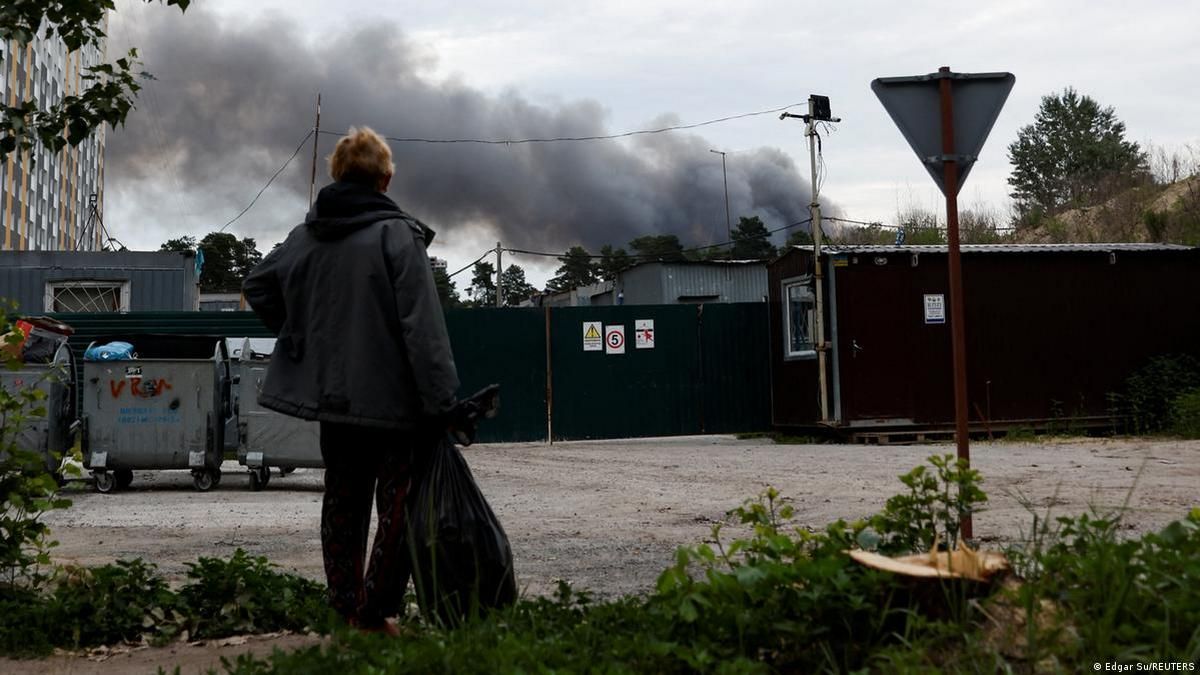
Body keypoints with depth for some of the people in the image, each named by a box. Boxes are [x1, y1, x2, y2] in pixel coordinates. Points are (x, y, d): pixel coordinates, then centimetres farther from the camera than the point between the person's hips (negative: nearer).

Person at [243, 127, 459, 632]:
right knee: (398, 506, 3)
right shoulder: (397, 234, -12)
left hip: (331, 395, 6)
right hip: (390, 397, -6)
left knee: (343, 503, 16)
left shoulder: (306, 235, 7)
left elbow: (257, 286, 20)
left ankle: (346, 610, 21)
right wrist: (439, 403, -16)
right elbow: (421, 325, -17)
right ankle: (373, 613, -1)